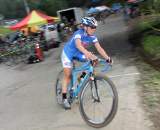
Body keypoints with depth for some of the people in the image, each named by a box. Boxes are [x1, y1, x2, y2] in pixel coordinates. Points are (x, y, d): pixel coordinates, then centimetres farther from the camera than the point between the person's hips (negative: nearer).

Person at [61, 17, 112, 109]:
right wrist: (86, 52, -70)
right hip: (68, 53, -5)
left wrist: (107, 57, -33)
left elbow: (99, 48, -20)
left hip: (78, 53, 6)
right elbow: (78, 44, -52)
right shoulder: (79, 33, -32)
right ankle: (64, 99, 4)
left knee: (95, 59, -15)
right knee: (68, 76, -6)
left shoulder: (92, 36, -15)